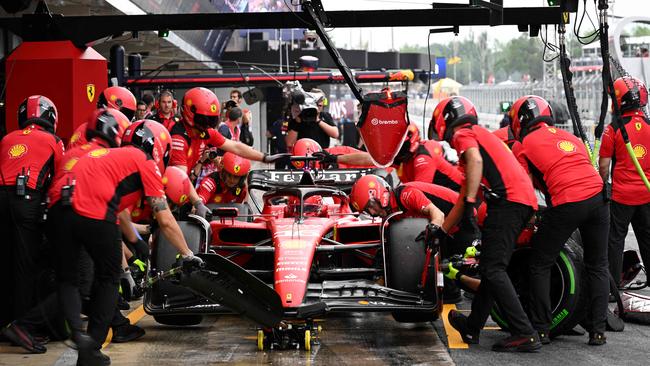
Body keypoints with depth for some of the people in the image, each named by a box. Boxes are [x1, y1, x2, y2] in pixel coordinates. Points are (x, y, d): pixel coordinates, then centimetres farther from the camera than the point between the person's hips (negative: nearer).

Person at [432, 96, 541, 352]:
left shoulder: (462, 133, 6)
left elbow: (475, 160, -19)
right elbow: (461, 200, 36)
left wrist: (470, 201, -20)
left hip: (508, 200, -10)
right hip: (525, 200, 10)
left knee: (493, 270, -11)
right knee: (491, 266, 18)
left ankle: (524, 334, -18)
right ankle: (473, 326, 30)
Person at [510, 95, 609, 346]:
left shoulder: (522, 145, 10)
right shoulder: (569, 137, 27)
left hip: (565, 204, -5)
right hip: (598, 197, 5)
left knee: (540, 266, 11)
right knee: (597, 267, 17)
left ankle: (541, 329, 11)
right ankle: (598, 330, 14)